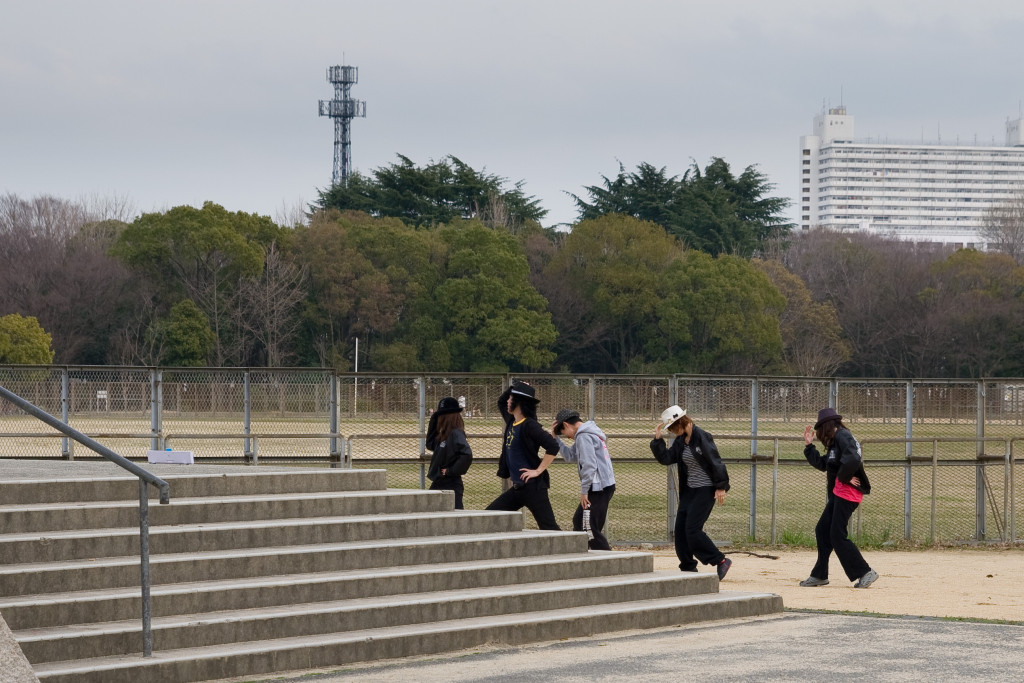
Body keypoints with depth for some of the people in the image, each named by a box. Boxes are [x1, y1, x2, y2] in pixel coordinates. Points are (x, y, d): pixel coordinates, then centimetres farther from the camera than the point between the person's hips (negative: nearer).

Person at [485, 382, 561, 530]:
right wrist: (513, 387, 12)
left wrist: (538, 470, -21)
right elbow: (501, 402, 29)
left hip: (532, 486, -9)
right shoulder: (511, 422, 11)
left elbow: (553, 446, -24)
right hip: (517, 488, 9)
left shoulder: (529, 425, -15)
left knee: (549, 528, -10)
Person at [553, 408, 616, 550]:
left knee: (591, 529, -12)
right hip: (606, 486, 11)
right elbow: (570, 456, 23)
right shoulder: (590, 432, 19)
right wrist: (556, 437, 17)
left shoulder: (583, 436, -13)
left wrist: (584, 491, -15)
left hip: (598, 489, -11)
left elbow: (589, 465, -20)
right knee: (579, 521, 20)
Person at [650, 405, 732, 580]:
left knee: (692, 530, -14)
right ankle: (688, 568, 16)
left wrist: (721, 487, -18)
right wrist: (658, 439, -5)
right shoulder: (680, 441, 9)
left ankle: (721, 561, -4)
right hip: (689, 490, 9)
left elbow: (716, 462, -16)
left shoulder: (702, 437, -16)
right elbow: (666, 458, 3)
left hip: (706, 490, -9)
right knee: (680, 530, 6)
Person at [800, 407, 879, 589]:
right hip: (837, 494, 11)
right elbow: (822, 464, 25)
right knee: (822, 531, 13)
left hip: (847, 492, -11)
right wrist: (809, 445, 23)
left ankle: (865, 573, -9)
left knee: (837, 536, -11)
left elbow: (852, 460, -29)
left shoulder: (843, 436, -12)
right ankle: (820, 575, 20)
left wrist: (843, 477, -17)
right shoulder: (835, 440, 19)